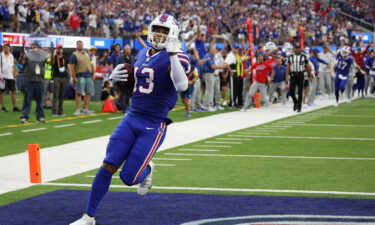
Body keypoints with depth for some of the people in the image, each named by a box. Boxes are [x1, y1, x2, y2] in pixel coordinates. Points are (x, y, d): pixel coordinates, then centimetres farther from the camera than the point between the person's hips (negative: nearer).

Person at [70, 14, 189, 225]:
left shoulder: (174, 58, -9)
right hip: (131, 119, 5)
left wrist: (173, 54, -31)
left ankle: (146, 170, 32)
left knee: (129, 177, -5)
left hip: (154, 126, -5)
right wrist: (115, 77, 8)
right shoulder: (143, 54, 12)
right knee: (108, 166, -5)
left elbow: (181, 86, -28)